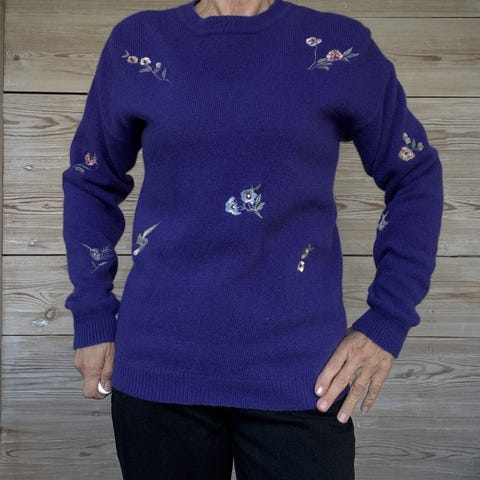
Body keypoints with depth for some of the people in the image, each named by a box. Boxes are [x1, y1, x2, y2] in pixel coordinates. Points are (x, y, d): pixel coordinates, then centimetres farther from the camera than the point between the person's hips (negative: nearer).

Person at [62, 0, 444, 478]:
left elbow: (415, 177, 7)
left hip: (297, 371, -1)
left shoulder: (341, 47, 1)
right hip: (157, 365, 2)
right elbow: (92, 183, 13)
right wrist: (92, 318, 6)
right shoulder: (136, 44, 5)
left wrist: (387, 322, -2)